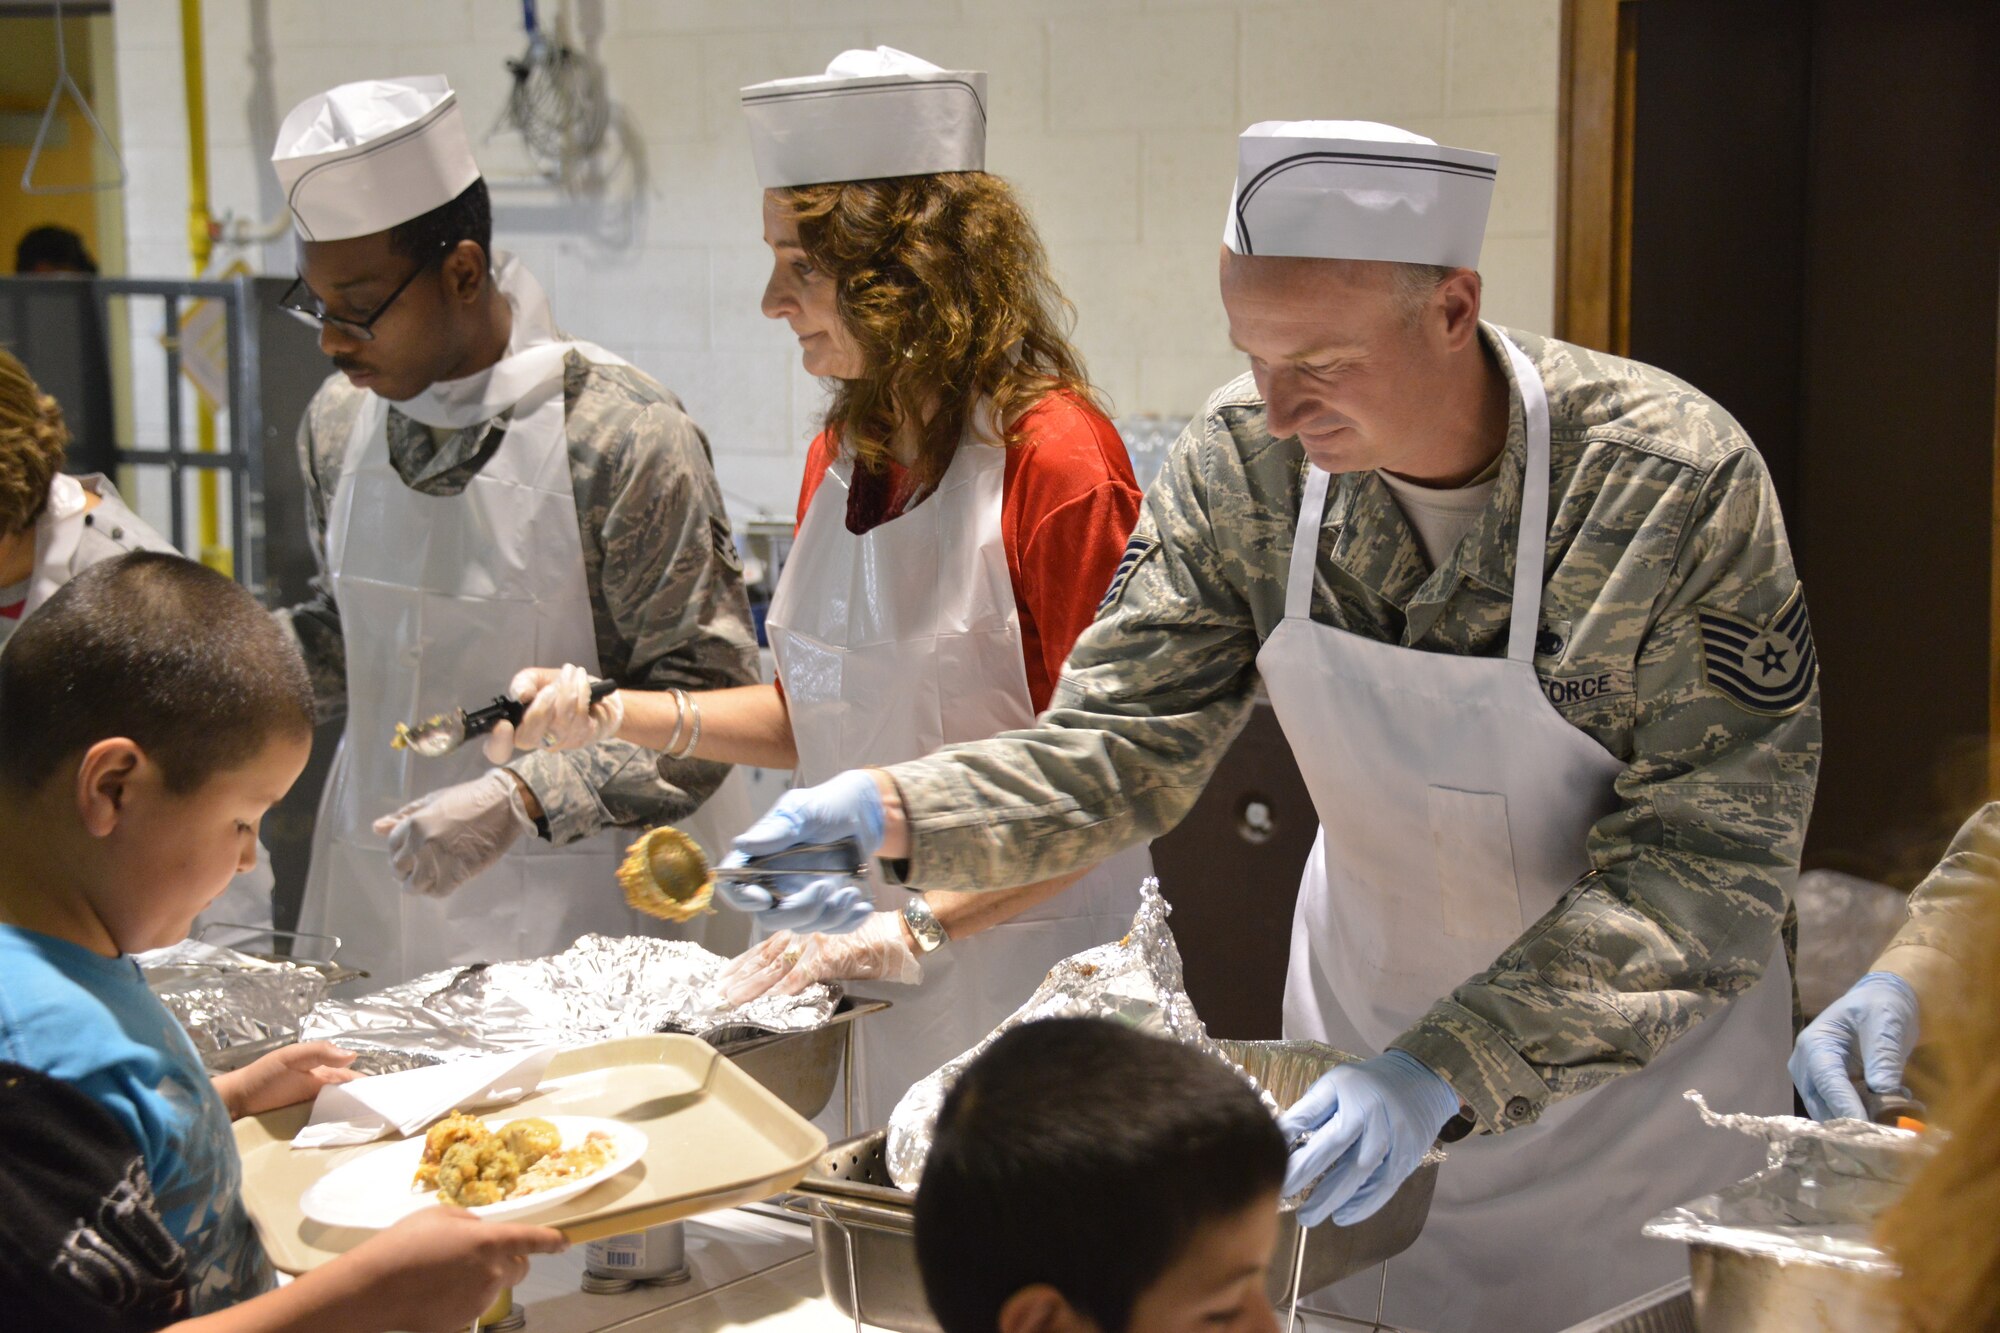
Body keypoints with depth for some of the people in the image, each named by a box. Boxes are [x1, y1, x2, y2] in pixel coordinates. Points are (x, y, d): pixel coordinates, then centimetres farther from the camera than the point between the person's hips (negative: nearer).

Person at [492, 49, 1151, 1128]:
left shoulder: (1053, 461, -16)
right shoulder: (840, 458, 7)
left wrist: (918, 927, -23)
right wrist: (617, 714, 5)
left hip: (1014, 975, -6)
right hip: (853, 964, 7)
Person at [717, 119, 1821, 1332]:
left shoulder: (1681, 484, -27)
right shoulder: (1244, 461, -14)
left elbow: (1708, 863, -28)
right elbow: (1123, 745, -11)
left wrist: (1448, 1071, -38)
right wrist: (898, 813, -30)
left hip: (1637, 1046, -3)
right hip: (1365, 995, 3)